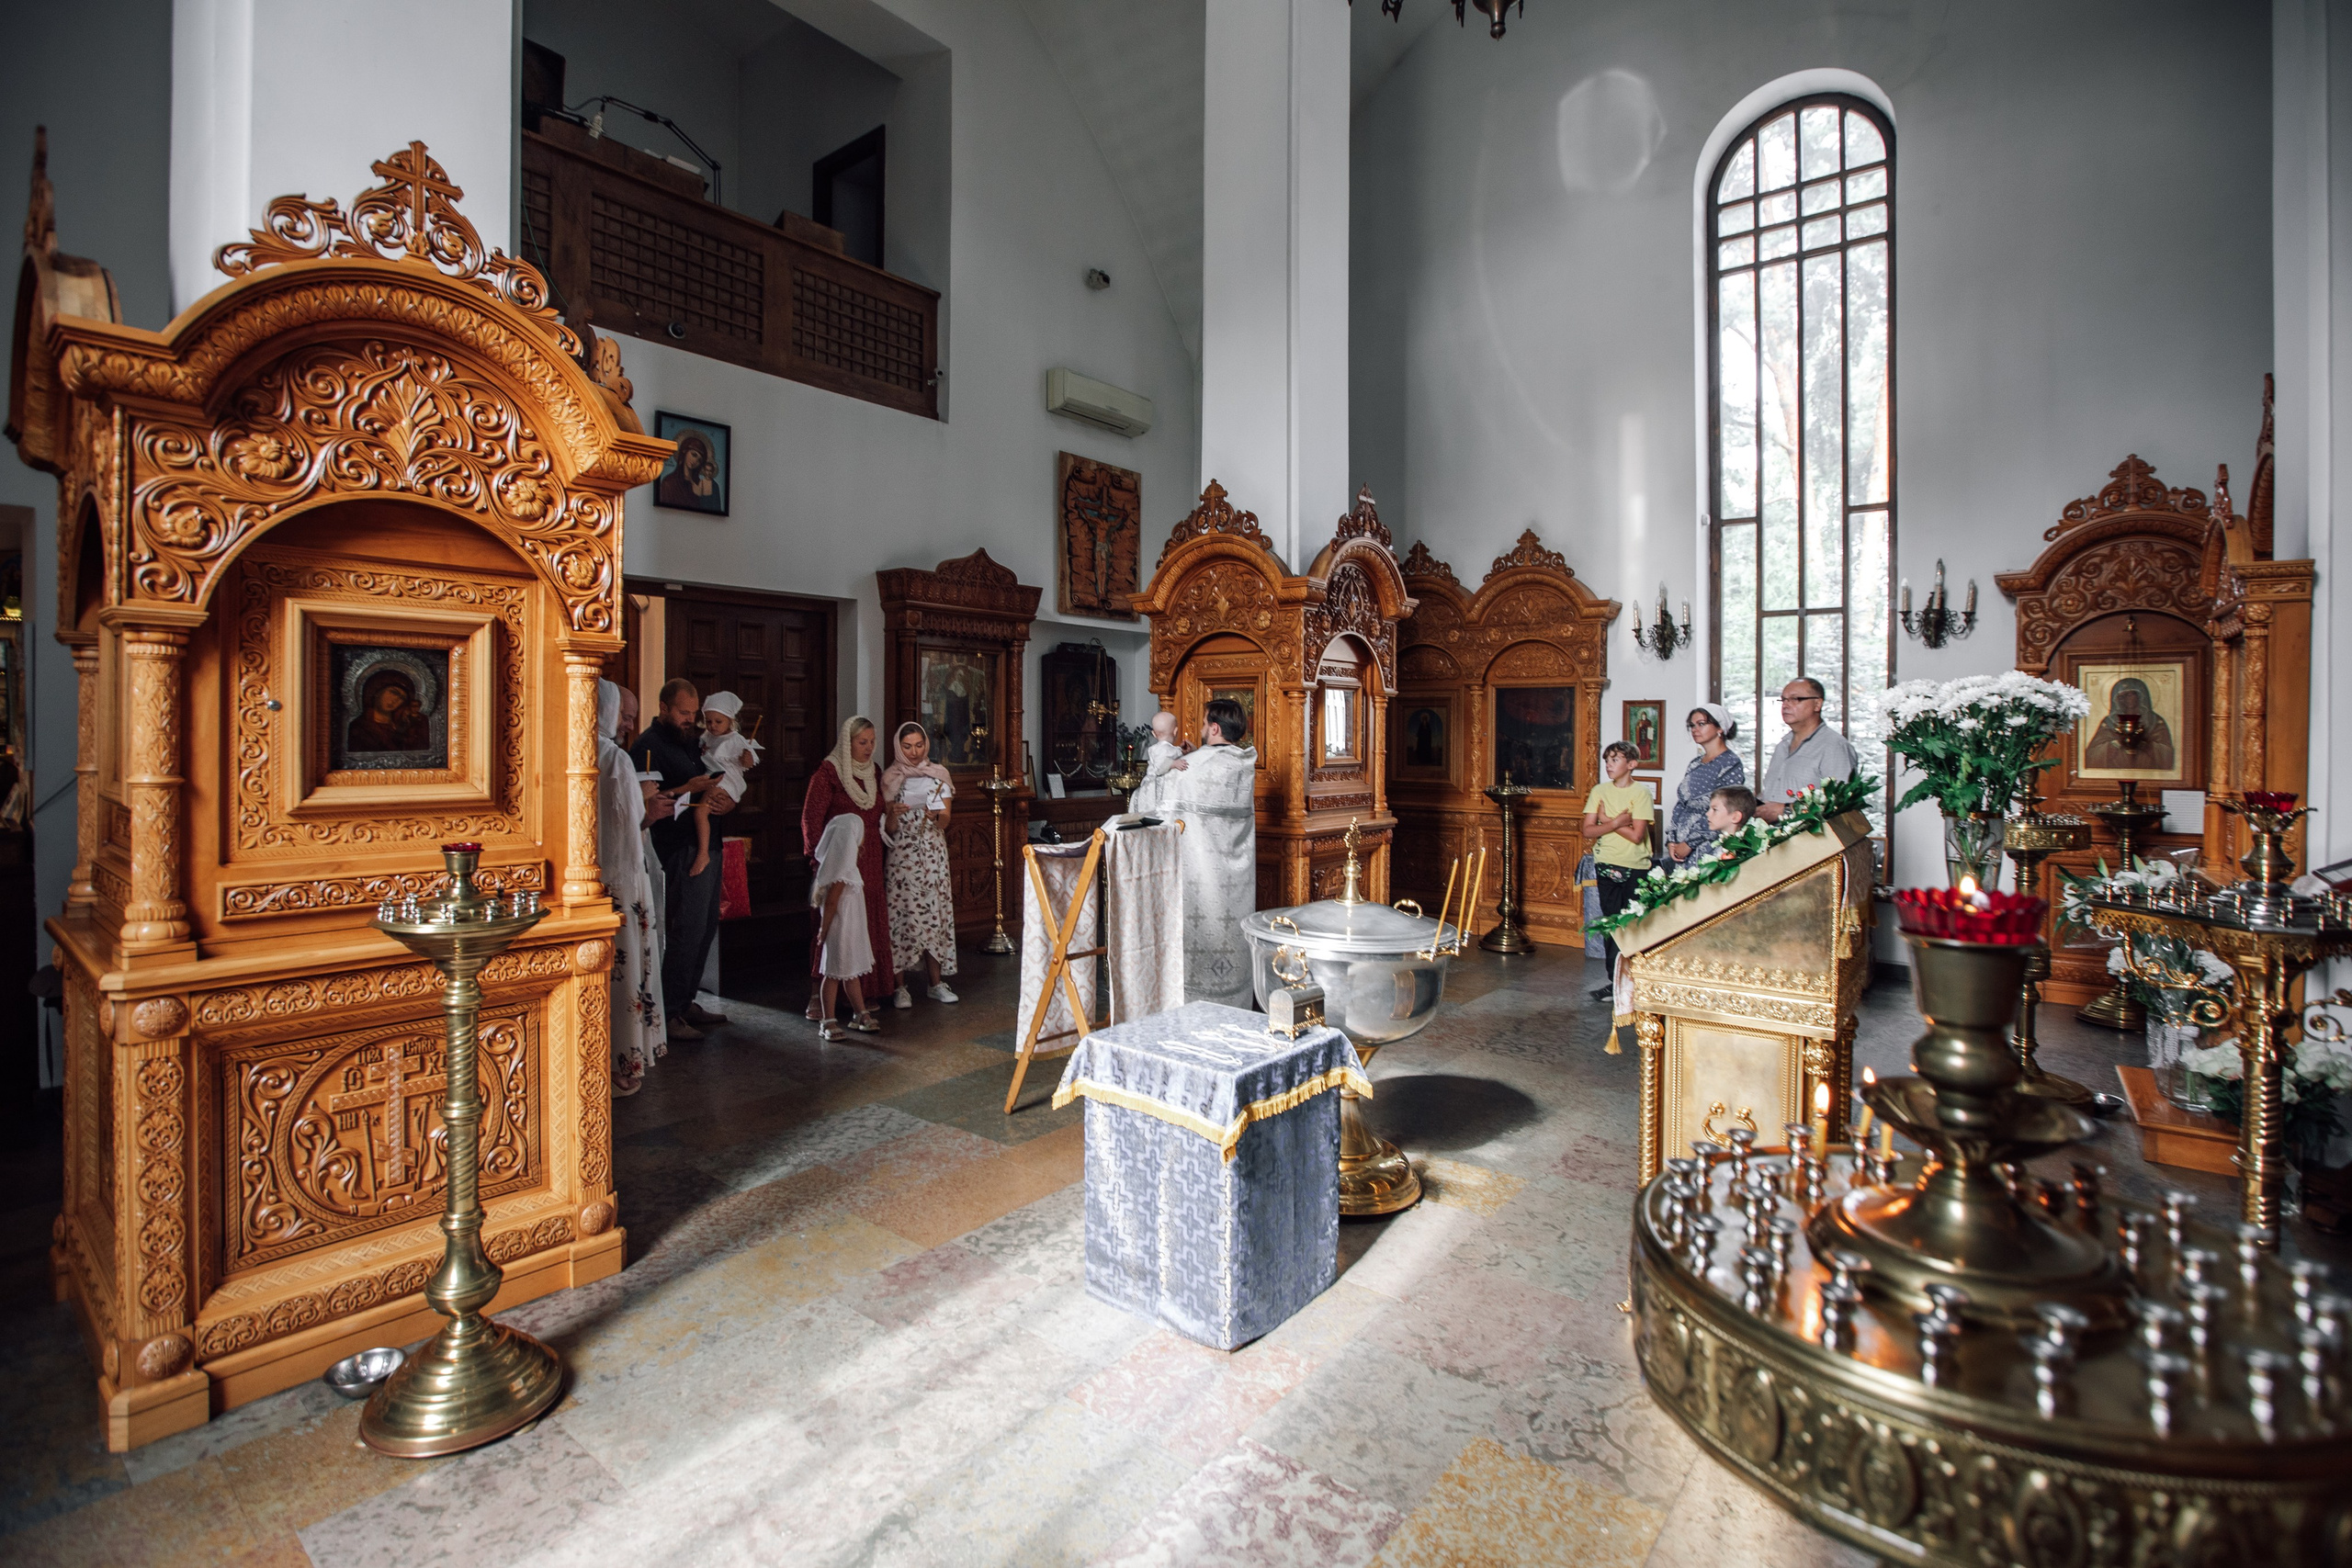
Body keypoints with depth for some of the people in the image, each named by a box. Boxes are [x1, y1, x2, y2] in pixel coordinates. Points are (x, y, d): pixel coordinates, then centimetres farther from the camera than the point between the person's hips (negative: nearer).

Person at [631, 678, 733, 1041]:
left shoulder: (690, 741, 18)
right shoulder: (649, 746, -9)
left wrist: (728, 802, -2)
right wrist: (689, 789, -25)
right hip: (682, 850, -9)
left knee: (706, 928, 13)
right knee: (686, 931, -9)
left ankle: (686, 1001, 24)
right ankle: (668, 1013, 0)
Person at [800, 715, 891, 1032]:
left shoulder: (873, 773, 13)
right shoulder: (828, 774, -7)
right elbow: (811, 819, -10)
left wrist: (882, 862, 15)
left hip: (869, 863, 7)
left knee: (867, 926, 8)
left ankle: (859, 996, 17)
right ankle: (819, 998, 2)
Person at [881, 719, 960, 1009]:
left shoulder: (939, 774, 8)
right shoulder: (890, 778, 2)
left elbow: (945, 822, 4)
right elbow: (889, 829, 0)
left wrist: (936, 816, -18)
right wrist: (894, 815, -21)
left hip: (933, 854, 2)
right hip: (902, 855, -2)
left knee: (935, 913, 2)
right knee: (902, 915, -4)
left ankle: (936, 982, 12)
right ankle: (900, 986, 3)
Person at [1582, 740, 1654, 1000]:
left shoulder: (1641, 792, -6)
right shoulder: (1599, 791, 5)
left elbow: (1636, 835, -15)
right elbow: (1588, 830, -3)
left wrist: (1606, 820, -8)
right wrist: (1616, 823, -16)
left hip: (1635, 866, -3)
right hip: (1606, 864, 4)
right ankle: (1616, 980, 12)